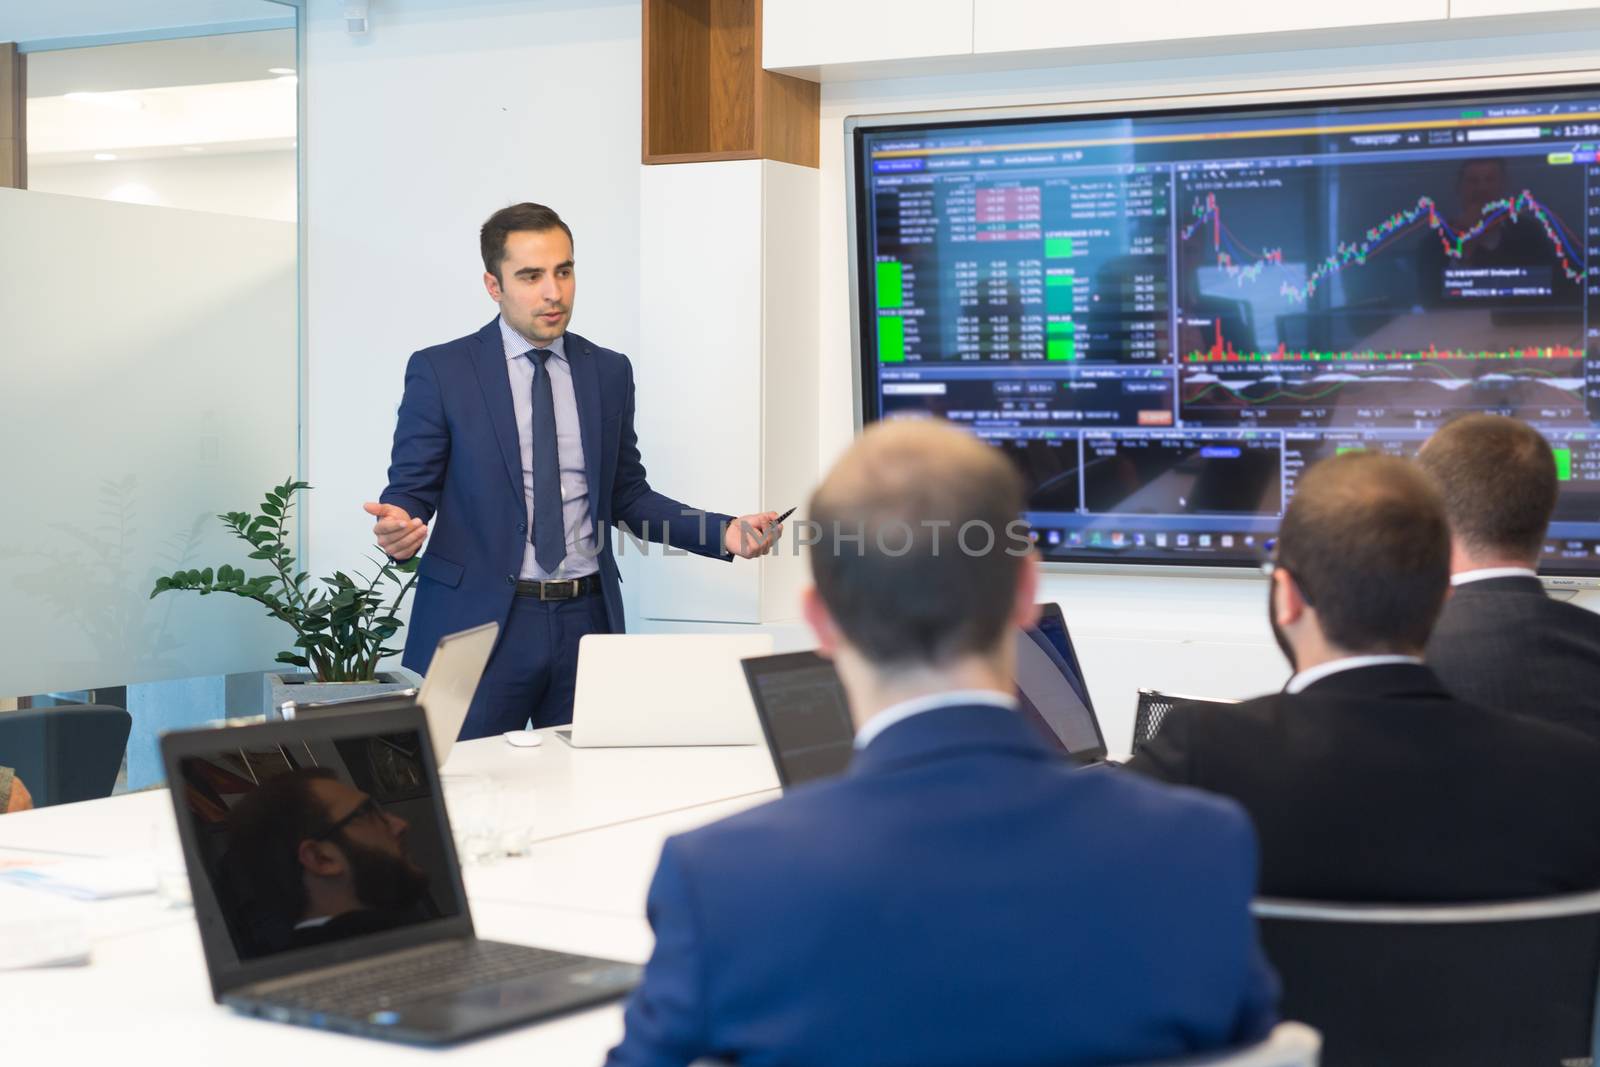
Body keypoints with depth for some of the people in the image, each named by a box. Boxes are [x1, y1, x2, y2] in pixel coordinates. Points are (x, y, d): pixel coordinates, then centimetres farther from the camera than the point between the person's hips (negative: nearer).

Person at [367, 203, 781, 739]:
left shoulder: (609, 372, 10)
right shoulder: (440, 371, -1)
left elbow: (628, 496, 14)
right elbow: (409, 490, -1)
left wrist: (726, 533, 0)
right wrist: (397, 526, -25)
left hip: (587, 620, 3)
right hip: (477, 622, -3)